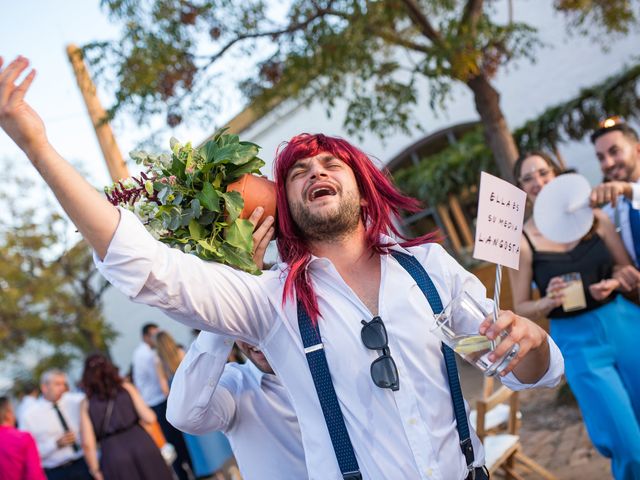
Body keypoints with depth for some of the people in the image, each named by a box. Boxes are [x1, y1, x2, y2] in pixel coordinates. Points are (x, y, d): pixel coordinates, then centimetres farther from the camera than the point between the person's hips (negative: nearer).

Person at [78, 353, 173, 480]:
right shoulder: (126, 388, 7)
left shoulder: (86, 403, 7)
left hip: (113, 456, 0)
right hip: (141, 446, 0)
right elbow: (149, 418, -2)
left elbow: (88, 444, -2)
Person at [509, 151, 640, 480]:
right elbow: (521, 307, -2)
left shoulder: (592, 217, 0)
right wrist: (549, 301, -21)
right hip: (578, 342, -3)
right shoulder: (523, 241, -7)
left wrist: (614, 283, -11)